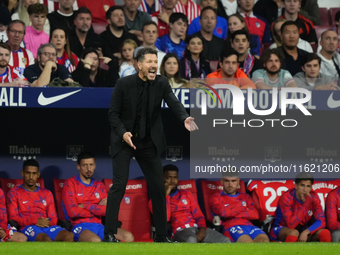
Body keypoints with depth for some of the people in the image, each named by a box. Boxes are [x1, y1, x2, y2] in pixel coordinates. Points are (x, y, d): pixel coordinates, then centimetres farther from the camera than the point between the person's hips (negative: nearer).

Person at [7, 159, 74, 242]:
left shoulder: (47, 194, 27)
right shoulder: (14, 193, 15)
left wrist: (48, 222, -7)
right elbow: (13, 218, 2)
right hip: (27, 227, -4)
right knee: (45, 239, -41)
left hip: (47, 226, 4)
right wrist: (35, 221, -12)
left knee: (69, 236, -30)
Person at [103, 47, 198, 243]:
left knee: (158, 188, 5)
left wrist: (185, 118, -39)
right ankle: (110, 234, -8)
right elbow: (113, 113, -7)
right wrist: (122, 132, -23)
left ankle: (161, 235, 16)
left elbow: (174, 102, -19)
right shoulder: (124, 84, -11)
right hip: (124, 141, -3)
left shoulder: (162, 83, -4)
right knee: (119, 186, -12)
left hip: (149, 143, 4)